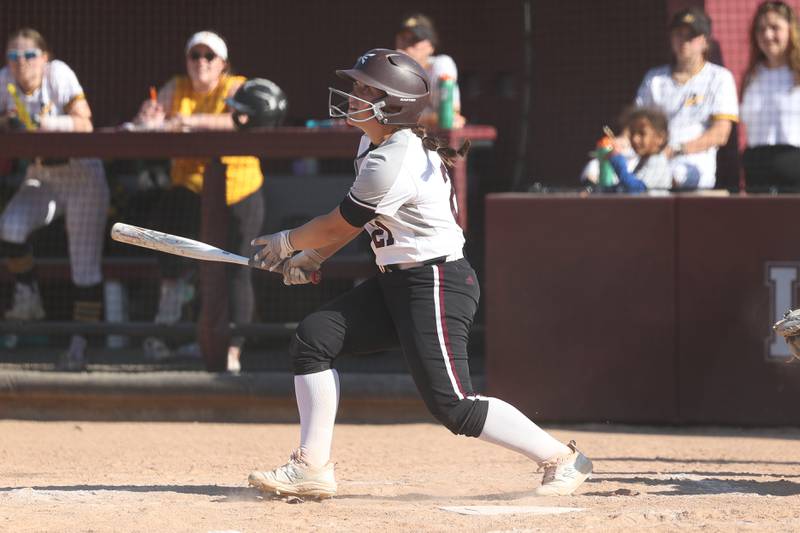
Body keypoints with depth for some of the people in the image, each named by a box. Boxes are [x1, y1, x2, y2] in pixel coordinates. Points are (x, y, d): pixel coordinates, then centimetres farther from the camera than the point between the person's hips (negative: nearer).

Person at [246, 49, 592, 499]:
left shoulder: (392, 163, -23)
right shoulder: (376, 143, 9)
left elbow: (339, 225, -12)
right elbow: (354, 219, 21)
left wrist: (286, 242, 4)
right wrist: (312, 257, 11)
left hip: (437, 285, -11)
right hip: (396, 284, 11)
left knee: (451, 405, -13)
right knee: (314, 336, 3)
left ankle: (562, 458, -2)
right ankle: (313, 468, 4)